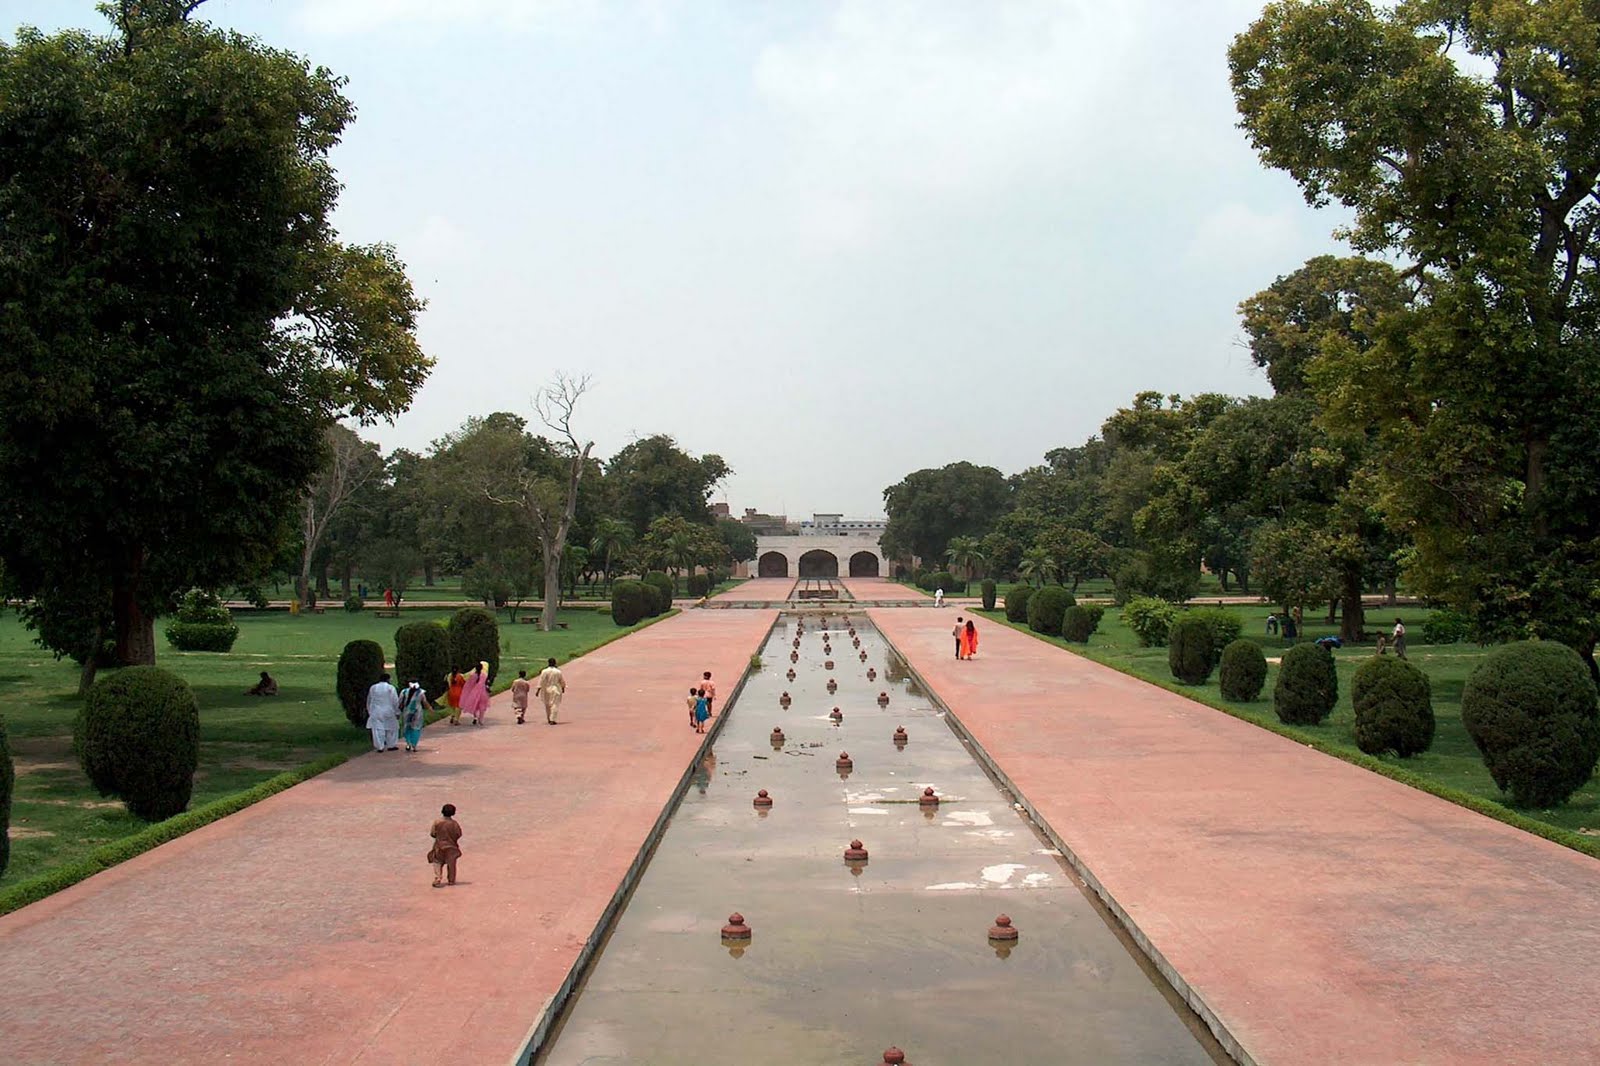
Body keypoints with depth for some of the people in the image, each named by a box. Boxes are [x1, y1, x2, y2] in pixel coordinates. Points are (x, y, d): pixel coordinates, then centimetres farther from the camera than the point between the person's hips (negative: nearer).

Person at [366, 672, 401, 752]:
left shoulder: (373, 688, 5)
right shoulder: (390, 688, -6)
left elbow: (369, 701, 13)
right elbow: (395, 701, -6)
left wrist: (369, 711, 22)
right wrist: (397, 712, 1)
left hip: (376, 712, 2)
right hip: (388, 712, -2)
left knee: (378, 729, 1)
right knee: (391, 729, 11)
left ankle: (380, 747, -4)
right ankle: (391, 745, 13)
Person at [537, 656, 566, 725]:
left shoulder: (544, 671, -9)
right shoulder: (558, 672, -6)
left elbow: (541, 681, -10)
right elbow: (562, 682, 5)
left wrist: (538, 690, -7)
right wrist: (563, 688, 21)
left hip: (547, 690, 1)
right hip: (556, 690, -1)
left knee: (547, 705, 16)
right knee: (555, 705, 0)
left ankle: (549, 719, 25)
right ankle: (552, 720, -9)